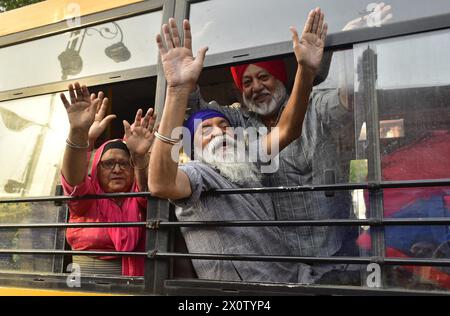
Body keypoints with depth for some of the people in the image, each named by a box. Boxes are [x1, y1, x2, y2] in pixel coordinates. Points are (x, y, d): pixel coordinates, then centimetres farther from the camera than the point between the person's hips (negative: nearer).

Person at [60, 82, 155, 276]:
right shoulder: (86, 196, 5)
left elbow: (149, 186, -14)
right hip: (83, 275, 0)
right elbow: (73, 177, -13)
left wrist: (140, 157, -33)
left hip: (129, 276, 1)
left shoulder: (138, 199, 6)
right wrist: (78, 134, -30)